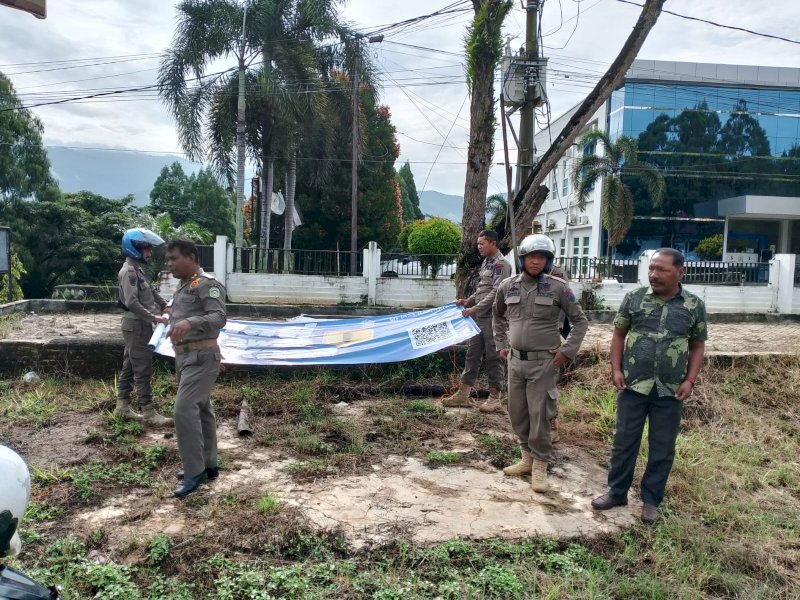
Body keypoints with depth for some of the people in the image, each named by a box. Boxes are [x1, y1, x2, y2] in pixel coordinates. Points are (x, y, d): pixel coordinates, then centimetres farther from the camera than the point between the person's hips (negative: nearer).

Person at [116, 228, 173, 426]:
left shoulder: (137, 269, 14)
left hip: (137, 324, 10)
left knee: (130, 365, 14)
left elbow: (150, 292, 22)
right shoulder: (129, 271, -16)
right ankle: (148, 411, -3)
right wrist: (153, 317, -25)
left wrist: (165, 307, 17)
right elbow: (132, 302, -26)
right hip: (137, 325, -10)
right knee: (143, 368, -7)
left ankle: (123, 406, 22)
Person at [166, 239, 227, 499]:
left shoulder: (207, 284, -12)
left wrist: (190, 322, -39)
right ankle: (207, 465, 25)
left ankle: (195, 471, -6)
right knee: (201, 410, 15)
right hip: (185, 356, 10)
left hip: (201, 357, -10)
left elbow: (219, 317, -25)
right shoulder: (182, 286, 17)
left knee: (185, 409, -15)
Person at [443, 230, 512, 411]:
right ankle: (463, 394, 15)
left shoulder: (501, 264, -11)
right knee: (472, 354, 9)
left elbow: (496, 293, -19)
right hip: (479, 317, 9)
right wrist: (469, 301, 6)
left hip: (493, 318, -9)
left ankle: (495, 398, 9)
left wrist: (475, 309, -21)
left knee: (493, 357, -1)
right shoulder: (485, 263, 16)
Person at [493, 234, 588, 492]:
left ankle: (540, 466, 15)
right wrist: (501, 345, 14)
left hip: (544, 362, -4)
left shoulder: (558, 287, -8)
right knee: (517, 412, 13)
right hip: (515, 360, 4)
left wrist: (567, 351, -6)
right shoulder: (507, 286, 2)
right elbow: (498, 316, 20)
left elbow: (580, 321, 1)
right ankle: (527, 458, 31)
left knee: (539, 415, 0)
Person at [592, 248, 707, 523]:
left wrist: (689, 380, -4)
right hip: (633, 385, 0)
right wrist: (616, 369, -3)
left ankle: (651, 500, 25)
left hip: (670, 390, 0)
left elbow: (697, 346, 7)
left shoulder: (694, 306, -1)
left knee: (662, 448, 10)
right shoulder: (634, 298, -2)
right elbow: (619, 334, 6)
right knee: (624, 441, 9)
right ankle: (617, 492, 25)